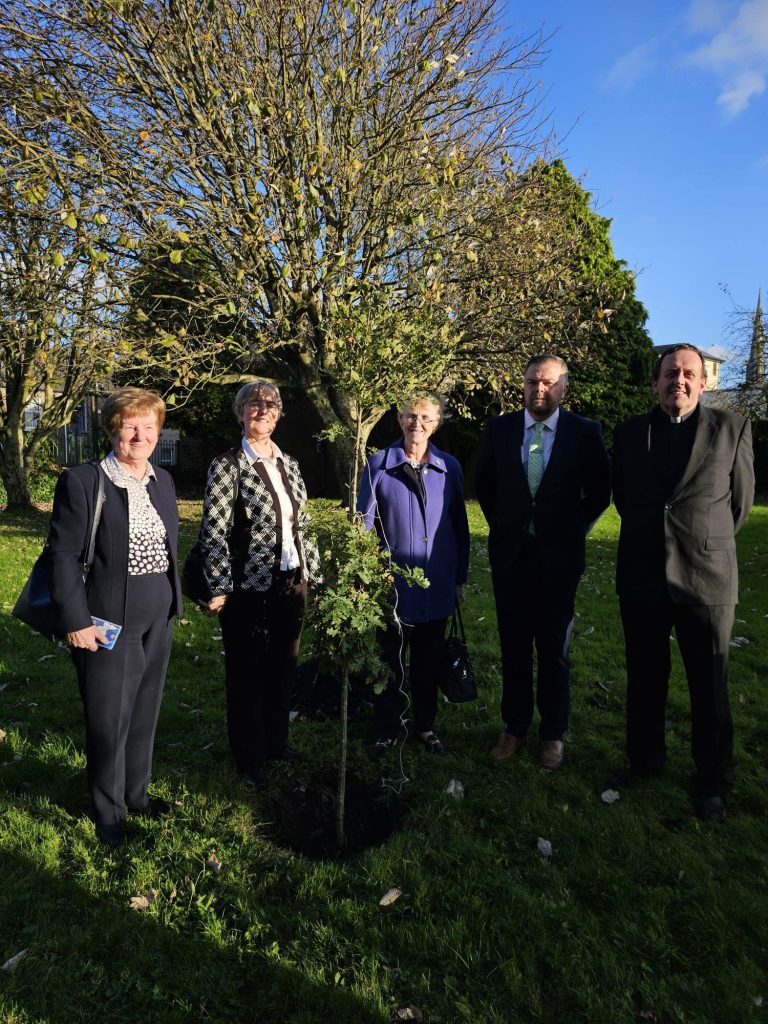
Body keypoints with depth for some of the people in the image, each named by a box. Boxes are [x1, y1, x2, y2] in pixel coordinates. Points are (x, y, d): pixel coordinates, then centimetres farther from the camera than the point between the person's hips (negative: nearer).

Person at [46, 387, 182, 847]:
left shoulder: (163, 480, 7)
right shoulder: (82, 481, -11)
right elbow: (63, 554, -12)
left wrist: (176, 600, 12)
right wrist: (76, 621, -14)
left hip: (158, 621, 6)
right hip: (108, 624, -5)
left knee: (145, 715, 19)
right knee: (109, 722, 9)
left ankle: (136, 794, 40)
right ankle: (110, 813, 31)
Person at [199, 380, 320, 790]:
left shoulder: (289, 464, 9)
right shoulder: (227, 466, -9)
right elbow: (214, 532, -12)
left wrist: (313, 572, 12)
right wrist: (219, 589, -15)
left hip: (291, 583, 6)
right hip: (249, 587, -6)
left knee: (284, 668, 17)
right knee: (247, 673, 10)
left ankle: (276, 742, 38)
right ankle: (249, 758, 28)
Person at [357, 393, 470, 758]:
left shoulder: (449, 467, 2)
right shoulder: (378, 464, -4)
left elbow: (460, 526, 7)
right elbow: (362, 522, -3)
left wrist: (460, 577, 8)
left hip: (437, 587, 2)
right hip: (393, 586, -2)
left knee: (429, 663, 16)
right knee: (390, 663, 11)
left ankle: (425, 725, 34)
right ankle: (386, 731, 28)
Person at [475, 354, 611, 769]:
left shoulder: (585, 432, -3)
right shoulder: (498, 429, 2)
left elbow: (600, 491, 6)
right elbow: (484, 485, 14)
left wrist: (574, 530, 4)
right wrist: (502, 526, 11)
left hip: (559, 556, -1)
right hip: (510, 553, 2)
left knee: (554, 649, 10)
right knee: (513, 647, 11)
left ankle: (553, 735, 26)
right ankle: (515, 729, 26)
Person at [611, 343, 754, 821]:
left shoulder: (732, 428, -2)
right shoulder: (630, 432, 4)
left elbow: (741, 500, 8)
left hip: (707, 580, -2)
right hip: (641, 578, 2)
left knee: (710, 687, 9)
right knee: (645, 679, 14)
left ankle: (713, 782, 27)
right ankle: (645, 759, 34)